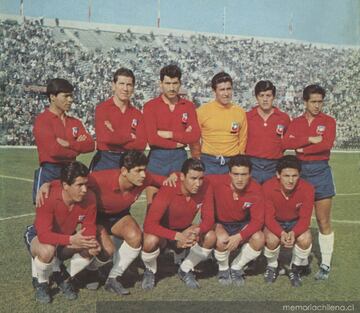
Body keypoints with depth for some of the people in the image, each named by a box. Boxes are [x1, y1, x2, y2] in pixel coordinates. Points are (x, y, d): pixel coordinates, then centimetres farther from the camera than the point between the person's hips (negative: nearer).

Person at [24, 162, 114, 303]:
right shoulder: (48, 197, -35)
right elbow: (44, 234, -39)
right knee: (47, 250, -38)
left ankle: (63, 277, 9)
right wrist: (71, 240, -52)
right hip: (37, 235, -4)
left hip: (67, 239, 5)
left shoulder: (89, 197, -22)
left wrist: (92, 242, -34)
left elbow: (89, 227, -12)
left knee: (91, 250, -20)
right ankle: (41, 284, -3)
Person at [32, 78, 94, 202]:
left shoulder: (75, 122, 12)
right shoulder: (42, 120, -6)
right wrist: (78, 146, -2)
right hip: (49, 174, -6)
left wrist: (68, 144, -15)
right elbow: (54, 150, -17)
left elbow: (90, 145, -1)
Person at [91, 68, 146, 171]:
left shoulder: (137, 114, 7)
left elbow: (141, 144, -5)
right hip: (105, 161, -3)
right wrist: (130, 137, -5)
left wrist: (115, 135, -11)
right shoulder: (102, 108, -3)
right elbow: (105, 137, -17)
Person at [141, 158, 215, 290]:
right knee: (151, 240, -35)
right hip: (163, 230, -3)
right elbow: (149, 224, -36)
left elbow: (208, 219, -16)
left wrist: (197, 231, -38)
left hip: (185, 229, 4)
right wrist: (177, 236, -47)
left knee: (210, 237, -23)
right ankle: (150, 271, 1)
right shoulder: (168, 190, -31)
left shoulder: (205, 187, -20)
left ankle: (185, 270, 4)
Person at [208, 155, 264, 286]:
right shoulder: (218, 182, -26)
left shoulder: (255, 189, -20)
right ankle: (223, 269, 1)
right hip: (219, 223, -2)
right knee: (222, 239, -35)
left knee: (259, 239, -25)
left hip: (242, 224, 2)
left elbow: (258, 220, -18)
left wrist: (239, 237, -32)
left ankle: (236, 268, 3)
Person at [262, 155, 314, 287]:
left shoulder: (307, 189, -25)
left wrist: (293, 233, -41)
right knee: (272, 239, -32)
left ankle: (296, 269, 3)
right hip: (274, 222, -1)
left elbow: (305, 218, -20)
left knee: (305, 240, -30)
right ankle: (272, 267, 3)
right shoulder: (268, 187, -27)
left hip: (296, 222, 1)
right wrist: (281, 233, -41)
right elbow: (269, 217, -22)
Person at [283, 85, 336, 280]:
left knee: (323, 221, 1)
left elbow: (327, 143, -15)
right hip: (300, 171, 3)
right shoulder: (296, 123, 9)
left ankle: (326, 264, 10)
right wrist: (310, 139, -16)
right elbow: (286, 142, -9)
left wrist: (302, 148, -7)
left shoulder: (328, 121, 2)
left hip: (321, 171, -3)